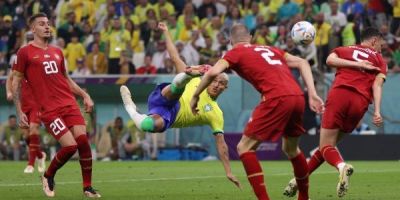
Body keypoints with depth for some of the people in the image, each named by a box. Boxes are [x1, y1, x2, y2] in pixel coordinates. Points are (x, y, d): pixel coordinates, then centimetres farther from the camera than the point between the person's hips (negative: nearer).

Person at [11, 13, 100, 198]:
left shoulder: (57, 52, 17)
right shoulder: (25, 53, 1)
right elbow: (15, 83, 2)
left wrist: (84, 95, 18)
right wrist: (20, 112, -5)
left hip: (69, 104, 5)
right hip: (49, 109, -5)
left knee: (83, 140, -10)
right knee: (70, 146, -16)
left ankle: (88, 187, 2)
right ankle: (48, 177, 11)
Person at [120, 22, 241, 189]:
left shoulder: (216, 114, 9)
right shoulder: (197, 81, 14)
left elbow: (221, 144, 5)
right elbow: (175, 58, 15)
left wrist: (228, 172, -3)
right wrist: (166, 33, 8)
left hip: (168, 118, -1)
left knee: (147, 126, -38)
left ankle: (130, 109, -13)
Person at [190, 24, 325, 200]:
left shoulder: (235, 53, 13)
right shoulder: (270, 49, 29)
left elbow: (213, 72, -3)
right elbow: (302, 63, 20)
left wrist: (195, 96, 9)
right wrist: (312, 94, 14)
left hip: (277, 99, -6)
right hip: (297, 97, 6)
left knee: (245, 148, 3)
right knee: (291, 149, 29)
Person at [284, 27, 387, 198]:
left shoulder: (346, 50, 22)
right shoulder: (379, 60, 20)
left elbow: (330, 60, 0)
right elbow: (377, 85, 3)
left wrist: (356, 64, 1)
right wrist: (377, 112, -7)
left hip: (339, 94, -2)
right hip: (360, 102, 2)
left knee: (326, 145, -3)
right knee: (329, 144, 16)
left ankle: (342, 166, -35)